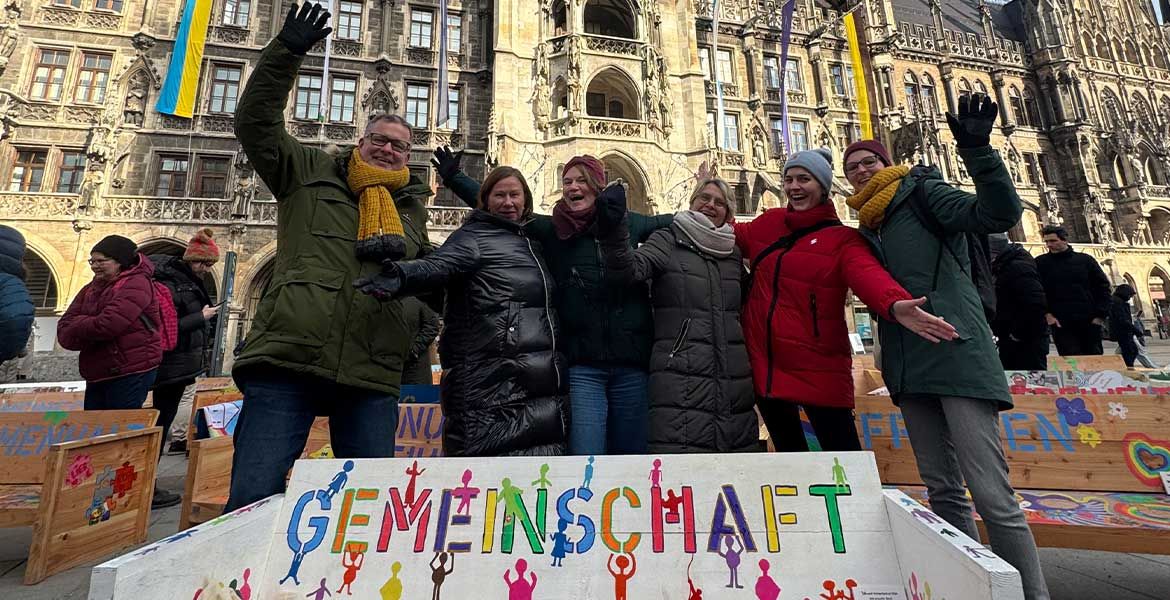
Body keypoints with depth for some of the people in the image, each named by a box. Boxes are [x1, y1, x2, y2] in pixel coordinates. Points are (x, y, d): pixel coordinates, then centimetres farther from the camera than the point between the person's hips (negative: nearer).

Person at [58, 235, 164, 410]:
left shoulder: (136, 284, -10)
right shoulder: (90, 289, 15)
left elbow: (106, 326, -19)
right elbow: (63, 333, 8)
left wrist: (77, 326, 0)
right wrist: (90, 326, -12)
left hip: (132, 373, -8)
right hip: (96, 375, 8)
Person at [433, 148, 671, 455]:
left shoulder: (630, 224, 9)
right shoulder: (551, 230, 7)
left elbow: (670, 221, 27)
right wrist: (454, 178, 9)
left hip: (632, 366, 2)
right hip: (582, 367, -1)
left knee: (631, 455, 12)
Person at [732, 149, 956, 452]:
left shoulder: (843, 238, -2)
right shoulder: (767, 224, 9)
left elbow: (868, 275, -20)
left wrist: (894, 304, -42)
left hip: (819, 368, -3)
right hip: (764, 364, 4)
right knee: (788, 451, 18)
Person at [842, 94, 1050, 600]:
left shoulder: (922, 193, 3)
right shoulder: (865, 230, 19)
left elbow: (1001, 214, -12)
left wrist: (977, 150, -21)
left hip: (958, 356, -6)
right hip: (910, 368, 6)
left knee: (992, 494, -8)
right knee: (943, 491, 11)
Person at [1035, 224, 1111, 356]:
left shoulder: (1085, 260, 8)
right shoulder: (1040, 263, 2)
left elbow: (1103, 286, 9)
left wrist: (1100, 315, 0)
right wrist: (1046, 313, -11)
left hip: (1089, 322, 3)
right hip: (1060, 323, -2)